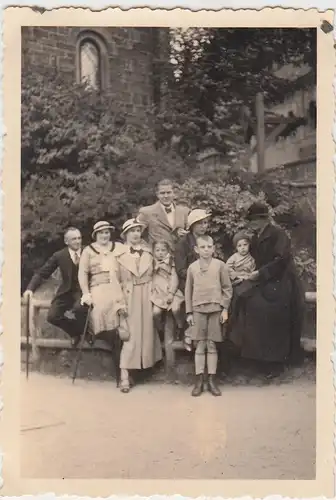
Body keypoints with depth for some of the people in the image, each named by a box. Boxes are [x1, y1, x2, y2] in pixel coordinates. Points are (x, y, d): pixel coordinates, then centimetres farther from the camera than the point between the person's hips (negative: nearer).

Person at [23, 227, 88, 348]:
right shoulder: (59, 256, -2)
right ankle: (75, 331, 15)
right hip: (66, 292, 3)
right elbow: (42, 273, -1)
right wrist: (30, 288, -15)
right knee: (52, 316, -13)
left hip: (83, 291, -3)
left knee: (79, 308, -34)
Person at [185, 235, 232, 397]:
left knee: (211, 345, 4)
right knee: (200, 346, 4)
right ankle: (199, 380, 10)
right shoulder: (192, 267, 3)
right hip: (198, 310, 1)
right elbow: (188, 291, 7)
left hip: (216, 309, -1)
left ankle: (211, 380, 12)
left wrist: (225, 309, -3)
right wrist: (189, 312, 4)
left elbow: (227, 288, 2)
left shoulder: (220, 265, -1)